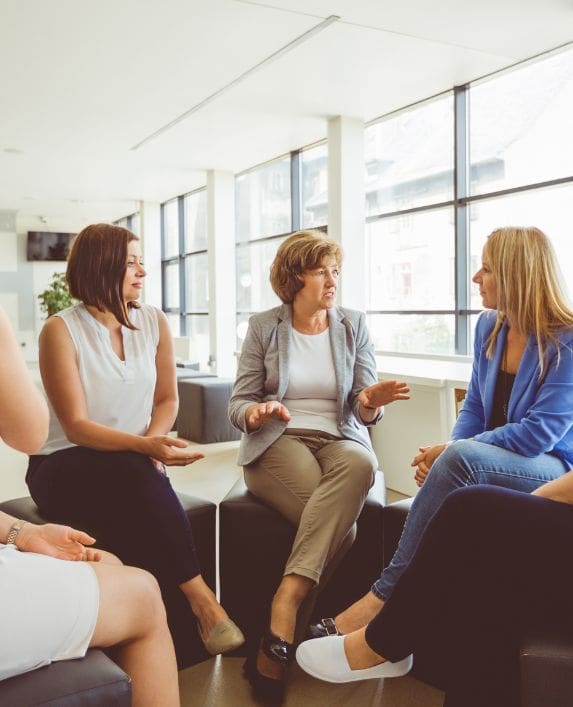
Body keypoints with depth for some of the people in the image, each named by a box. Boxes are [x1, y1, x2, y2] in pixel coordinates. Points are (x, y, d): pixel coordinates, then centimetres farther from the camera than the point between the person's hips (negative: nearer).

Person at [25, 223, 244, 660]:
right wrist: (144, 446, -31)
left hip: (133, 469, 4)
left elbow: (167, 399, 11)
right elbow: (76, 426, -15)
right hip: (67, 466, -3)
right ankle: (200, 598, -27)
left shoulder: (154, 322, 5)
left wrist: (155, 442, -11)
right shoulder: (62, 330, -10)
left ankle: (176, 651, -22)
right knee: (133, 472, -35)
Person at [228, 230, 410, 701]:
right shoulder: (263, 327, 5)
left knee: (360, 464, -37)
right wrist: (257, 412, -21)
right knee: (340, 523, -32)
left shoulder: (353, 325, 9)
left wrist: (370, 403, -20)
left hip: (340, 440, 2)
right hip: (277, 444, -2)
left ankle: (285, 604, -39)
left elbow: (363, 412, 5)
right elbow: (238, 405, 3)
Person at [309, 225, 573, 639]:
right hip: (492, 463, 6)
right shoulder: (490, 326, 6)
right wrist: (446, 454, -10)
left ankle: (385, 593, -29)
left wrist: (451, 451, -19)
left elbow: (538, 434, -19)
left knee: (462, 457, -35)